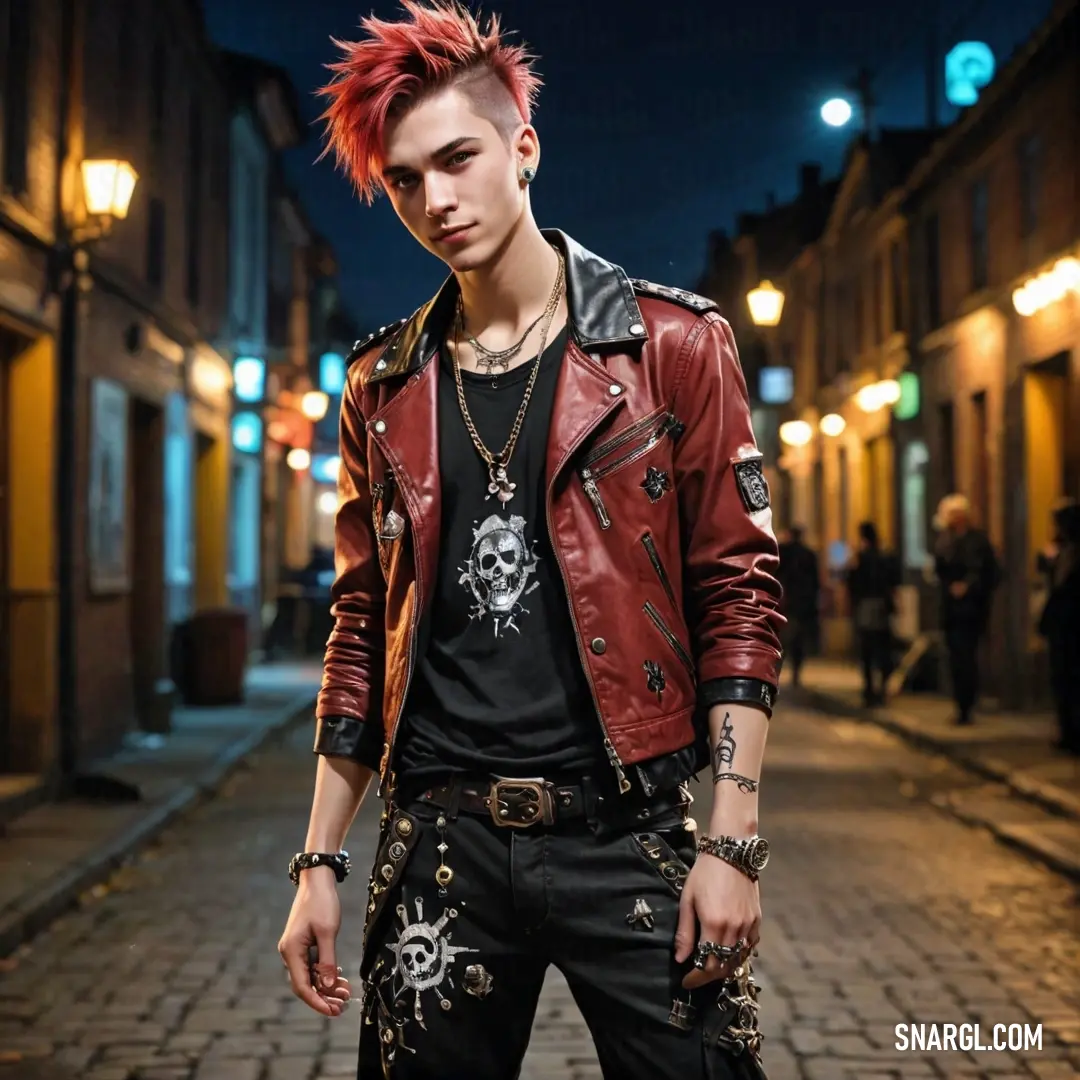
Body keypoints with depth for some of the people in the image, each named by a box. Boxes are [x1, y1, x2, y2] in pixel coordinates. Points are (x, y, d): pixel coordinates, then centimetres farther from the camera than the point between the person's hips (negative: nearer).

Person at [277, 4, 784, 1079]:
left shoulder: (672, 345, -1)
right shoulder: (383, 386, 9)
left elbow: (737, 594, -2)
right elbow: (362, 627, 13)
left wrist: (733, 839, -9)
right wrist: (320, 861, 9)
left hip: (627, 831, -2)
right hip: (439, 842, 3)